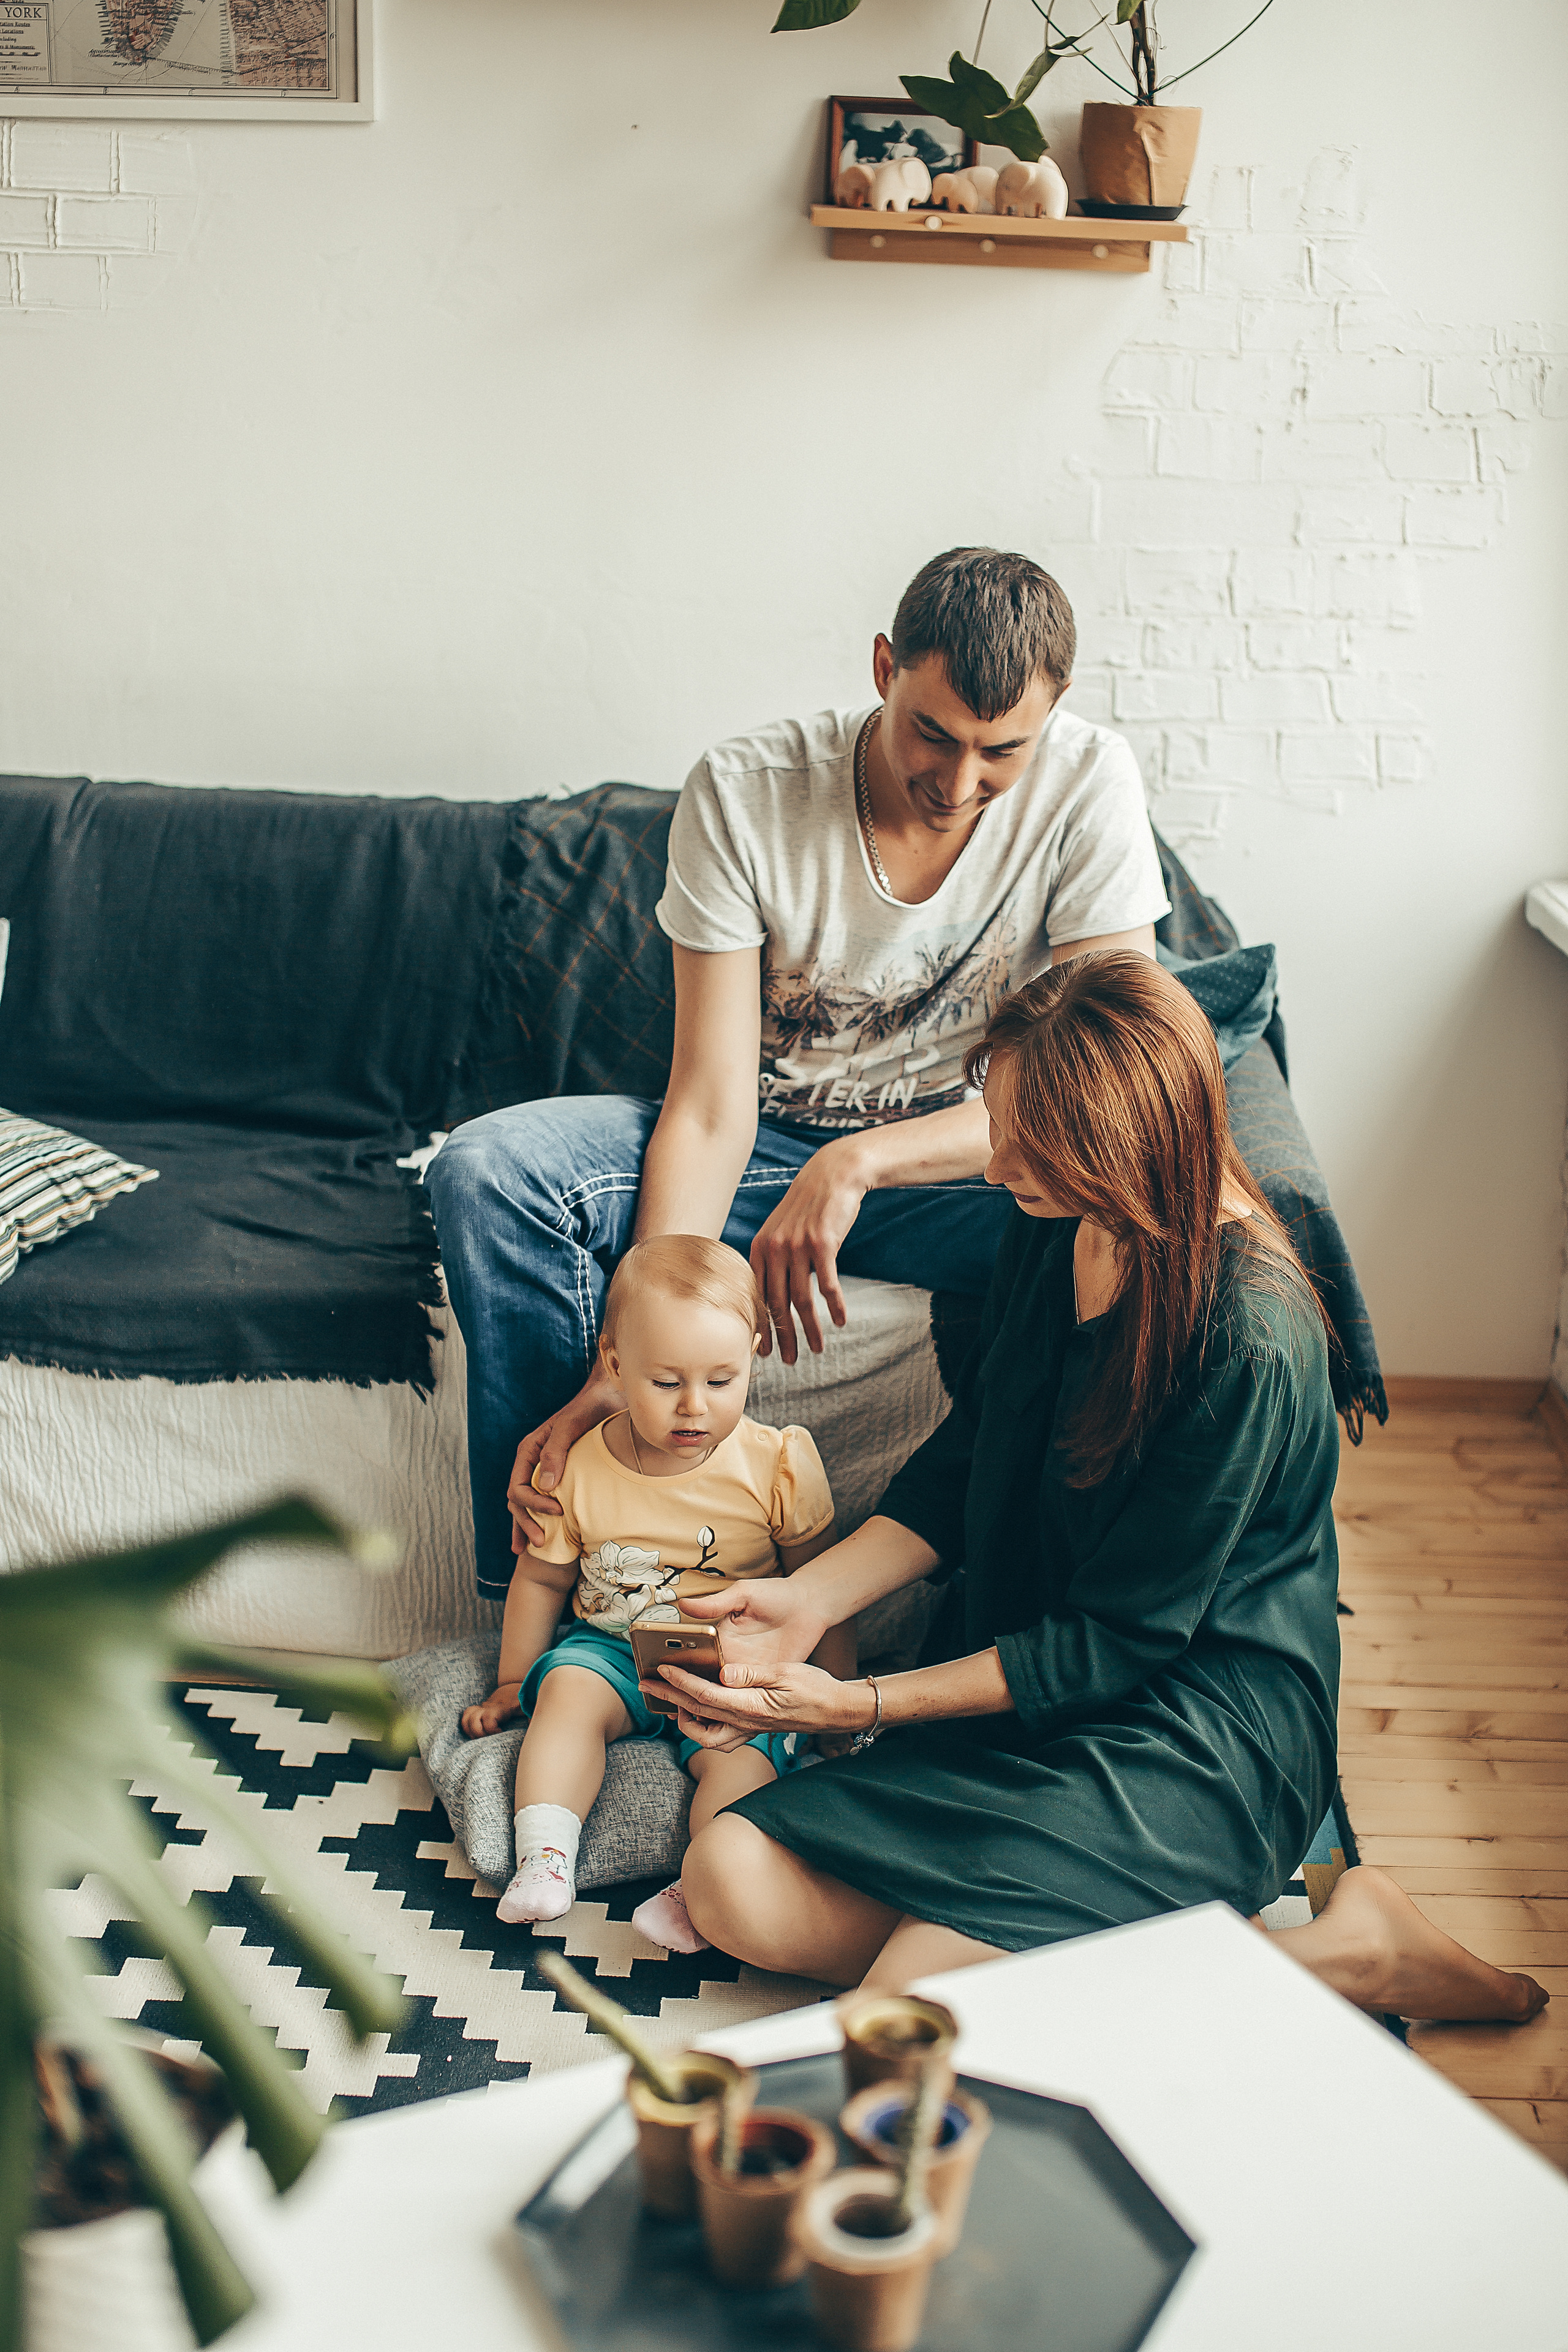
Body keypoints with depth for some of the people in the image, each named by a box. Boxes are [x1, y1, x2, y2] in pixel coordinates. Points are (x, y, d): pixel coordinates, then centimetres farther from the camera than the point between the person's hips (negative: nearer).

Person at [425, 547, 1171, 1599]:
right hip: (766, 1141, 1)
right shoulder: (743, 792, -18)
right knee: (485, 1169, -24)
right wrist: (625, 1364, -31)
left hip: (958, 1153, 0)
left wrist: (859, 1162, -34)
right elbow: (711, 1112, -20)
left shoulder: (1089, 783, -18)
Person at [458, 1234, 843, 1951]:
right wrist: (511, 1683, 13)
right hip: (610, 1648, 1)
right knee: (568, 1688, -27)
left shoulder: (779, 1465, -9)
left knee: (743, 1749, -27)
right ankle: (544, 1858, -29)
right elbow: (540, 1579, 7)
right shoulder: (579, 1468, -7)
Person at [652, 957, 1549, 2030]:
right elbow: (965, 1463, 10)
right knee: (732, 1882, -9)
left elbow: (1119, 1638, -18)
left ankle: (1336, 1949, -5)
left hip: (1204, 1728, -7)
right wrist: (809, 1599, -4)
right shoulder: (1054, 1228, -2)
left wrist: (861, 1705, -18)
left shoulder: (1246, 1343, -25)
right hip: (1017, 1669, 8)